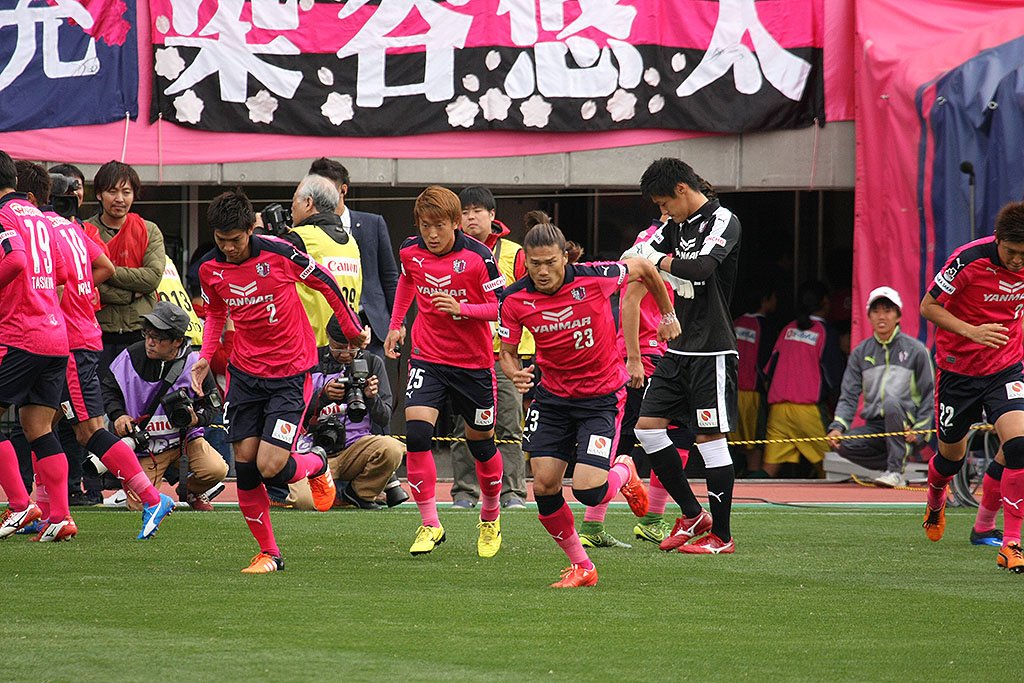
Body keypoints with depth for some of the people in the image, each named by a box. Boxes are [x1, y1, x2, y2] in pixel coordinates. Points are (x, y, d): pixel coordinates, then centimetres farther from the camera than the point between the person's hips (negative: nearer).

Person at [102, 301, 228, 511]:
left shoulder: (193, 363, -10)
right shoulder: (131, 356, -8)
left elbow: (208, 406, -1)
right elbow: (109, 389, 7)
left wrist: (196, 419, -23)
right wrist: (118, 415, -11)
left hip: (185, 437, -1)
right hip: (145, 444, 1)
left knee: (215, 470, -29)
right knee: (139, 506, -13)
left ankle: (194, 493, 10)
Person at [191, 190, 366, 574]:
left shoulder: (277, 253, -16)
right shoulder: (210, 270, -2)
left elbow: (325, 283, 0)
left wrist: (352, 330, 11)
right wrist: (206, 356, 3)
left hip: (290, 374, -4)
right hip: (245, 374, 4)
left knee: (271, 468, -14)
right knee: (244, 467, -2)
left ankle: (316, 466, 22)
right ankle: (268, 553, 12)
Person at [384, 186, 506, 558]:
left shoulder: (477, 257, -17)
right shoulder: (410, 251, -4)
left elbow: (502, 307, -13)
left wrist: (461, 308, -28)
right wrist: (395, 324, 19)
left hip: (473, 362, -2)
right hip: (427, 356, 2)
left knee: (480, 440, 10)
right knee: (416, 431, -18)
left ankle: (491, 516, 37)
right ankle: (429, 524, -10)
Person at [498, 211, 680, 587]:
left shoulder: (593, 278, -20)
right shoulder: (516, 299, -12)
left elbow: (643, 268, -1)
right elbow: (507, 352, 0)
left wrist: (668, 314, 11)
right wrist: (515, 372, -24)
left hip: (602, 396, -3)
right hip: (552, 397, 3)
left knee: (588, 492, -16)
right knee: (544, 486, -7)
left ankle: (623, 471, 21)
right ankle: (581, 567, 13)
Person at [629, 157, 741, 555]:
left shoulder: (723, 221, -11)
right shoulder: (677, 226, 13)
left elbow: (703, 266, -27)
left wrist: (662, 261, -15)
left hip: (712, 350, -8)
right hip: (679, 348, 8)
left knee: (710, 438, -6)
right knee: (647, 426, 5)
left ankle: (721, 536, 2)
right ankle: (693, 515, 16)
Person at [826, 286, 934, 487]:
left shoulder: (915, 350, 2)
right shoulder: (860, 353, 12)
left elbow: (929, 395, 2)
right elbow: (849, 396, 7)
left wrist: (918, 431, -12)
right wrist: (838, 426, -11)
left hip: (903, 426, -3)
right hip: (874, 425, 3)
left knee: (891, 402, -36)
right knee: (843, 445, -26)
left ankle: (896, 471, -27)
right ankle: (893, 463, -3)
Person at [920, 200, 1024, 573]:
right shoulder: (968, 260, -22)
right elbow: (928, 307, -15)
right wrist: (972, 331, -28)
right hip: (958, 368, -2)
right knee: (952, 455, 15)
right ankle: (935, 501, 53)